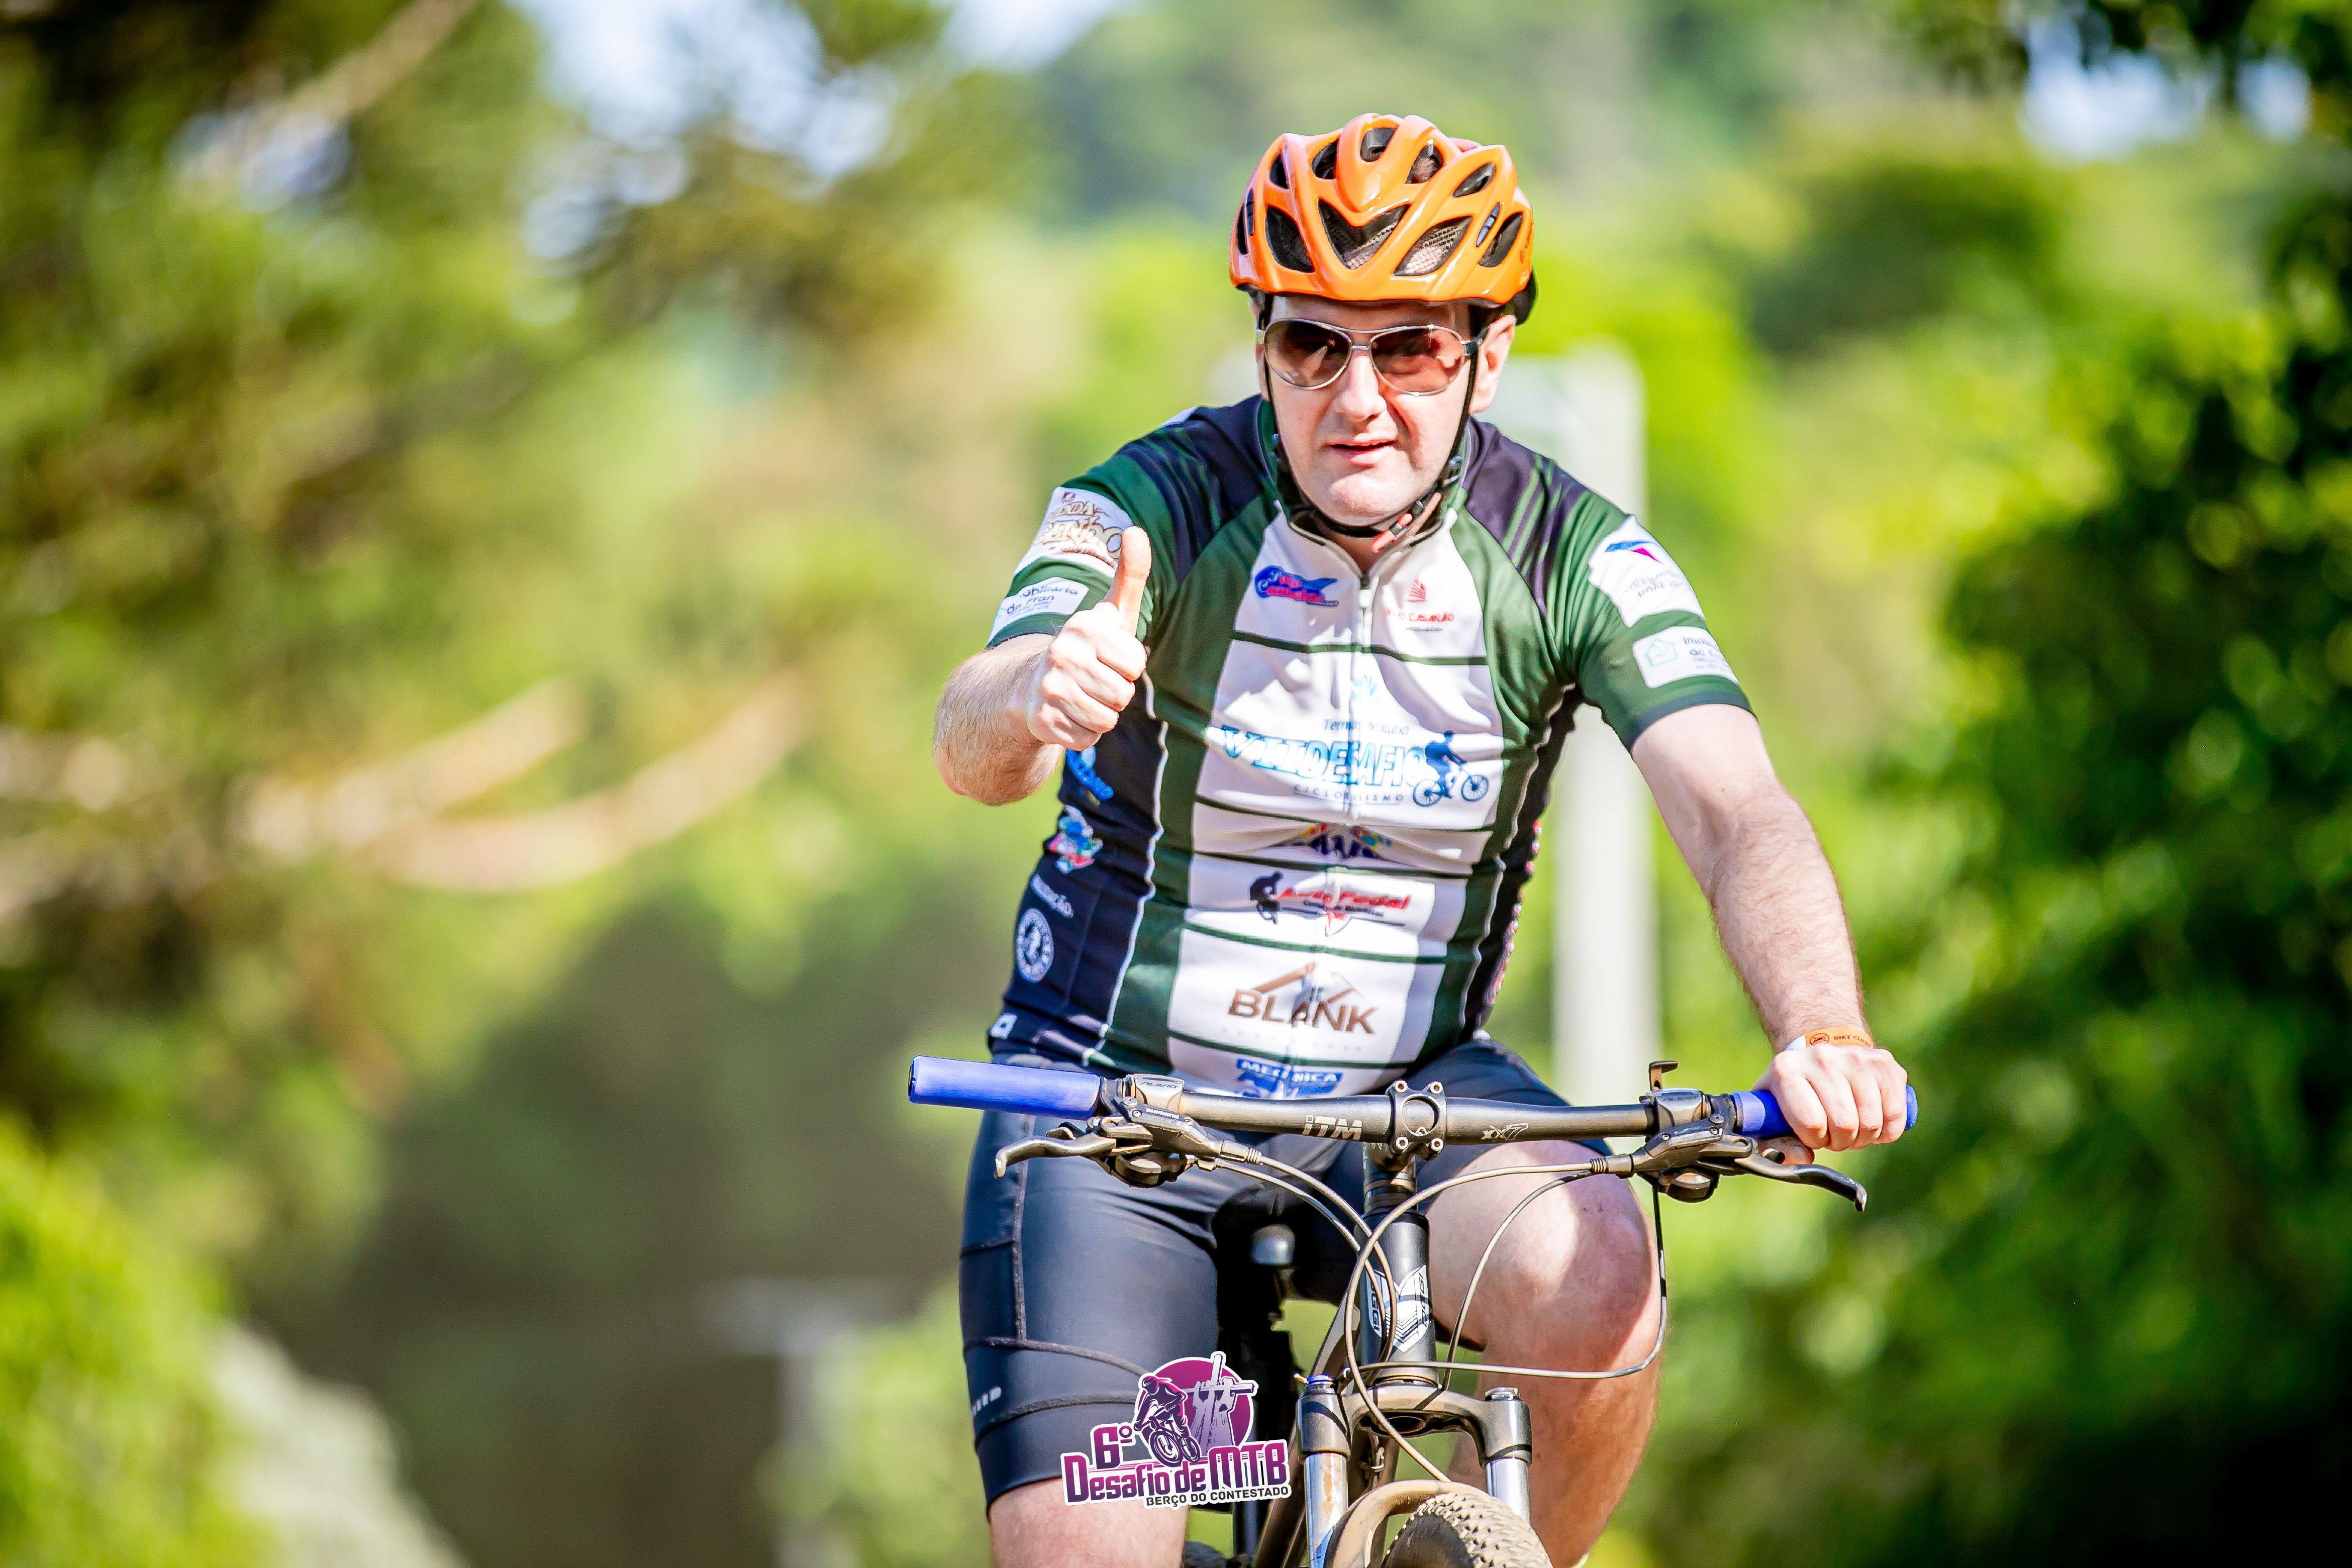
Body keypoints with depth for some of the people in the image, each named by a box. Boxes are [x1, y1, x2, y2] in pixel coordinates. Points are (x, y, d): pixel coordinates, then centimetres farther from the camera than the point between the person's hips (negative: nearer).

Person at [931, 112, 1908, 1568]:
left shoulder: (1577, 559, -10)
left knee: (1588, 1273, -30)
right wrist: (1034, 693, -58)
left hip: (1407, 1090, 1)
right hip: (1122, 1096, -1)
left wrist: (1825, 1037, -44)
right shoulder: (1156, 508, -15)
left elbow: (1739, 814, -23)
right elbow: (974, 746, -31)